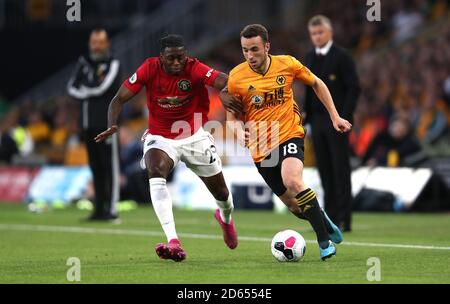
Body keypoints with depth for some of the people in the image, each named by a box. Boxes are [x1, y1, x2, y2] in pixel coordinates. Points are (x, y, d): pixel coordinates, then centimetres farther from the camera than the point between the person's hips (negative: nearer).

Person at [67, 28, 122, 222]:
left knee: (109, 167, -8)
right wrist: (92, 91, -8)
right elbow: (72, 88, 7)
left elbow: (101, 88, -15)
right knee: (95, 168, 8)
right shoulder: (84, 63, 15)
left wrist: (84, 91, 1)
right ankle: (99, 209, 12)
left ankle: (112, 210, -10)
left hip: (106, 124, -6)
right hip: (88, 124, 6)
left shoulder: (113, 65, -2)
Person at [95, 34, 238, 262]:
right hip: (160, 138, 0)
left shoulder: (194, 69, -20)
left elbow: (225, 83, -34)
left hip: (195, 137, 1)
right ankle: (173, 242, -42)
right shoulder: (149, 69, -16)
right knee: (155, 173, -34)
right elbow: (119, 98, -12)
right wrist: (112, 126, -30)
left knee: (221, 193, 12)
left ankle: (226, 218, 54)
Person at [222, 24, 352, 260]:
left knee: (292, 181, -31)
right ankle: (327, 226, 37)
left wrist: (334, 117, 9)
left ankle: (325, 240, -21)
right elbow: (232, 117, 2)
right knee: (294, 205, 6)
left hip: (289, 135, -2)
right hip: (260, 148, 2)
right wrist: (239, 130, -22)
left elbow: (316, 84, 11)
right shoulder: (236, 77, -7)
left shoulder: (287, 64, -6)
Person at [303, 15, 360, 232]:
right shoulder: (310, 58, 14)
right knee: (325, 170, 6)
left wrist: (344, 117, -16)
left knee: (340, 169, -5)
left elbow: (353, 88, -9)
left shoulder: (341, 57, -6)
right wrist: (306, 113, 10)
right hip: (317, 120, 6)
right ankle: (330, 217, 10)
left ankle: (344, 220, -4)